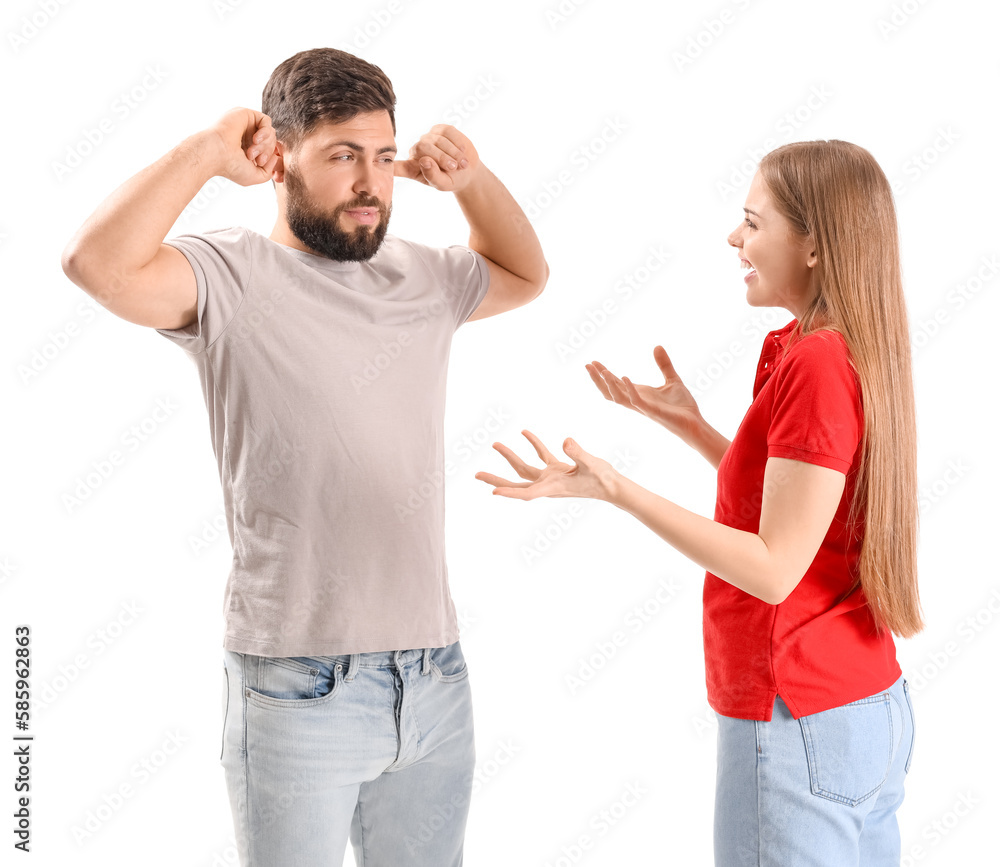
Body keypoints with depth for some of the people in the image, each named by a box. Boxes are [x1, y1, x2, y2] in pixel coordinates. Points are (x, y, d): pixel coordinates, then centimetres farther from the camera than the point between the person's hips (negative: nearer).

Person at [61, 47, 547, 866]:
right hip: (300, 688, -6)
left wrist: (471, 178, 12)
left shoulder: (422, 276, 11)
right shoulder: (234, 276, -8)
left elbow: (525, 274, 29)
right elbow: (99, 264, -25)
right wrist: (208, 150, -14)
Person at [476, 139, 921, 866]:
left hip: (799, 720, -9)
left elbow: (774, 568, -22)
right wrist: (688, 424, 10)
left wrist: (612, 488, -26)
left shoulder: (816, 363, -21)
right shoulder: (861, 354, 6)